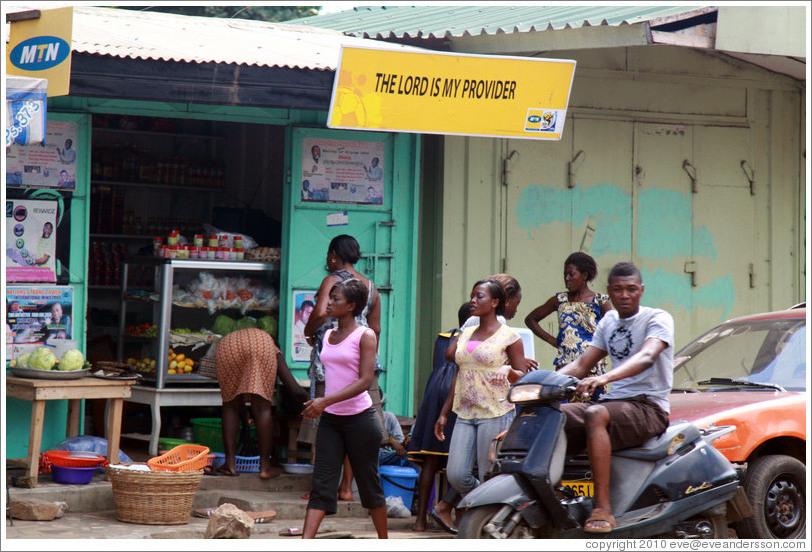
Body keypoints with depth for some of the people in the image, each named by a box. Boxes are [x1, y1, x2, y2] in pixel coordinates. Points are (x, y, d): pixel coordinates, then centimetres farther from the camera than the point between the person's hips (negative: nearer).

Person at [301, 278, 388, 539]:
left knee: (369, 483, 5)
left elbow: (365, 381, -16)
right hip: (330, 420, 5)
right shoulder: (328, 336, 12)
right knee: (321, 484, -3)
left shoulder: (365, 336, -7)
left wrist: (326, 400, -24)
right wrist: (317, 406, 13)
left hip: (360, 417, -5)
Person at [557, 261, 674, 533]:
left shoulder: (658, 318, -5)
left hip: (648, 406, -7)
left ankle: (603, 510, -41)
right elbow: (581, 365, 18)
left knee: (595, 415, -37)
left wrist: (604, 378, -42)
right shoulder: (609, 321, 18)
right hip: (613, 402, 7)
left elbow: (646, 357, -25)